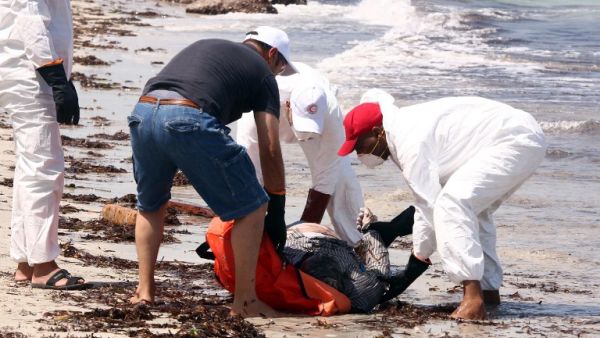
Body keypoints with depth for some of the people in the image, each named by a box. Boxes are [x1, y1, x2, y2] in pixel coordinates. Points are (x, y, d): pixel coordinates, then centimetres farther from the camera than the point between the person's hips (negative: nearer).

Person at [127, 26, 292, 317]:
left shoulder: (204, 47, 36)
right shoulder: (262, 72, 20)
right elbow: (269, 149, 14)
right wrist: (277, 212, 22)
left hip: (142, 112, 6)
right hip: (188, 120, -6)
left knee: (150, 206, 31)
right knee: (251, 208, 9)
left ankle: (144, 291, 29)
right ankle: (245, 301, 10)